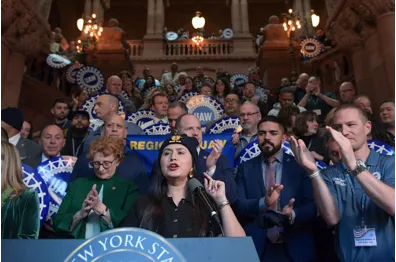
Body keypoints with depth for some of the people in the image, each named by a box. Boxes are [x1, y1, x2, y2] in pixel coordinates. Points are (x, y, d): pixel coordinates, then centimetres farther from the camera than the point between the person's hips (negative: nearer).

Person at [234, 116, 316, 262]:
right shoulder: (245, 168, 2)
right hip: (256, 246, 0)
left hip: (295, 248, 0)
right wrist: (263, 203, -24)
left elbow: (313, 205, -5)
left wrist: (293, 215, -24)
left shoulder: (299, 165, 0)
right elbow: (238, 205, -7)